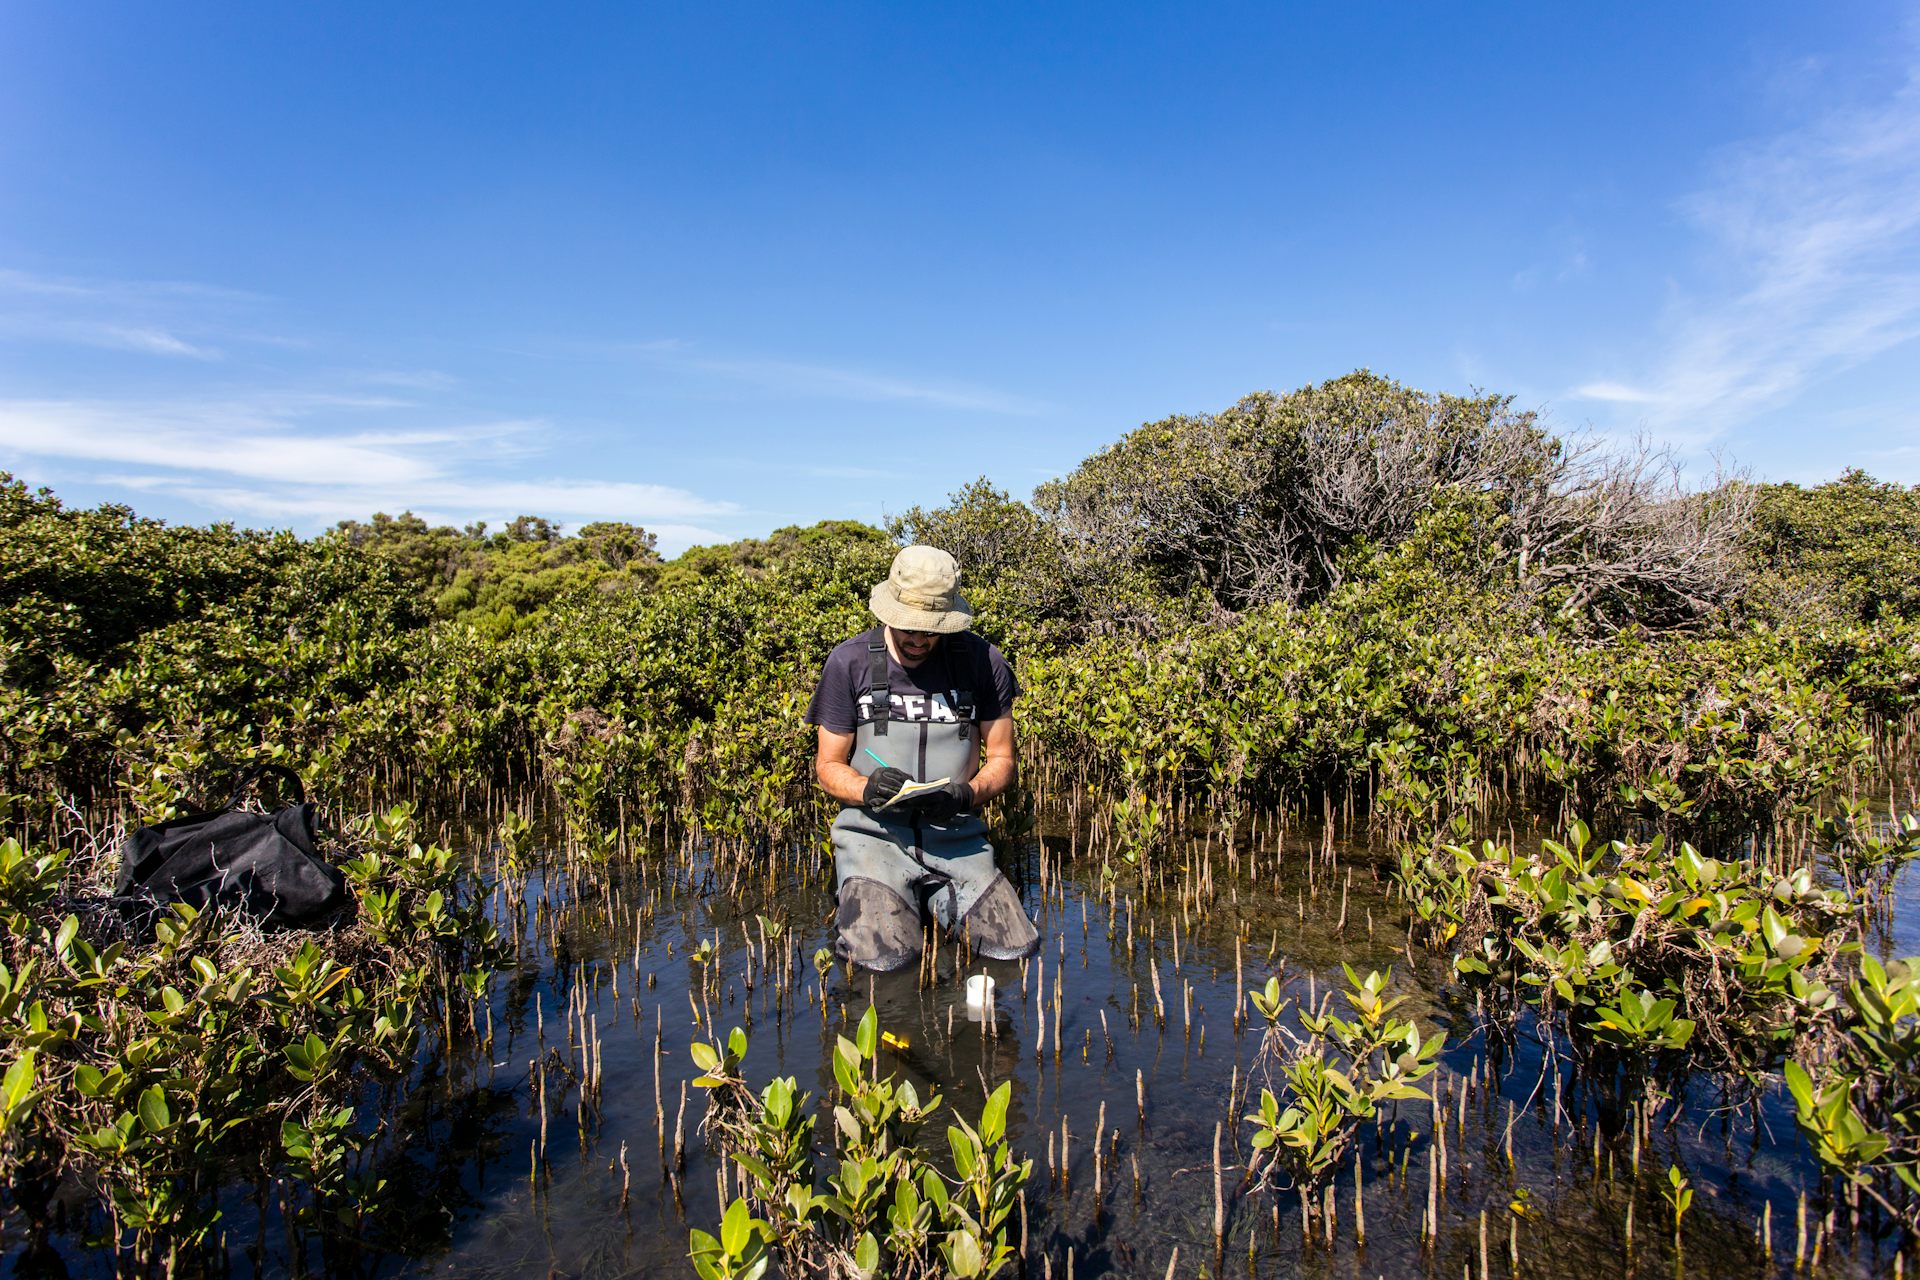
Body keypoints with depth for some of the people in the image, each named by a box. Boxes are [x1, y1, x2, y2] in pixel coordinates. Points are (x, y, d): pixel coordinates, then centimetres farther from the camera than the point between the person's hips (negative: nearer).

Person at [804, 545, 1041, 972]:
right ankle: (860, 898, 11)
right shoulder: (849, 663, -2)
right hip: (874, 834, -2)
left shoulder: (983, 662, 1)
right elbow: (828, 766, 4)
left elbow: (1003, 760, 8)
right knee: (883, 958, -24)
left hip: (956, 837, 2)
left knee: (1018, 949, -14)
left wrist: (966, 794, -14)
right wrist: (867, 790, -19)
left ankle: (939, 901, 16)